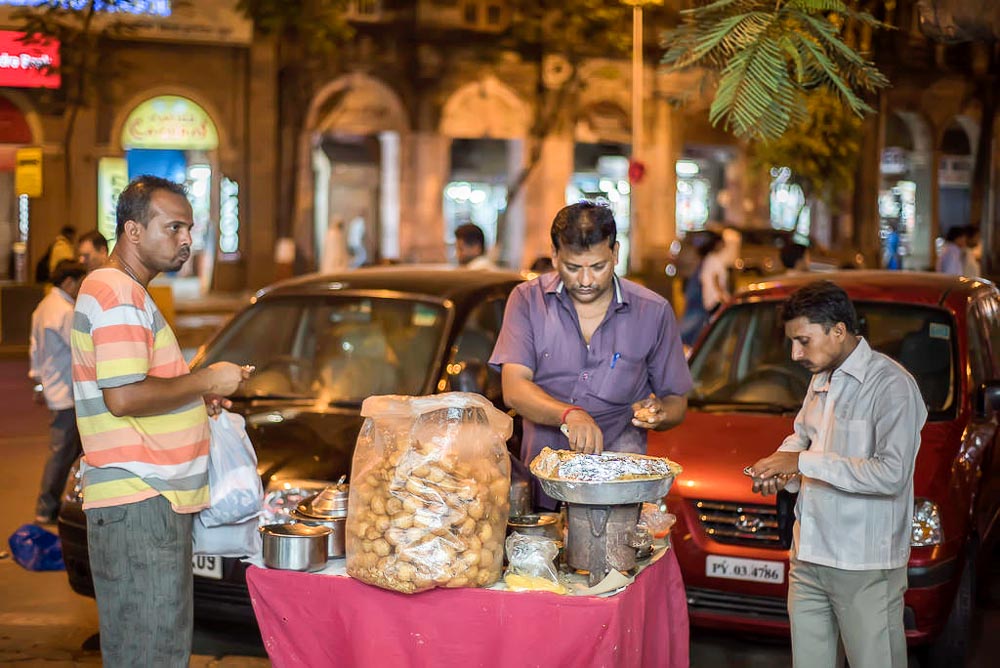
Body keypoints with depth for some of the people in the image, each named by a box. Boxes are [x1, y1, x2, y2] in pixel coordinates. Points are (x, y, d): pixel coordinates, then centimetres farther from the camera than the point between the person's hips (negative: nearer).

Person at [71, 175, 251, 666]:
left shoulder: (125, 292, 20)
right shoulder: (118, 295, -14)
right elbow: (123, 398, -23)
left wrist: (197, 396, 14)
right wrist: (205, 381, -12)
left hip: (153, 497, 11)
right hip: (138, 501, -11)